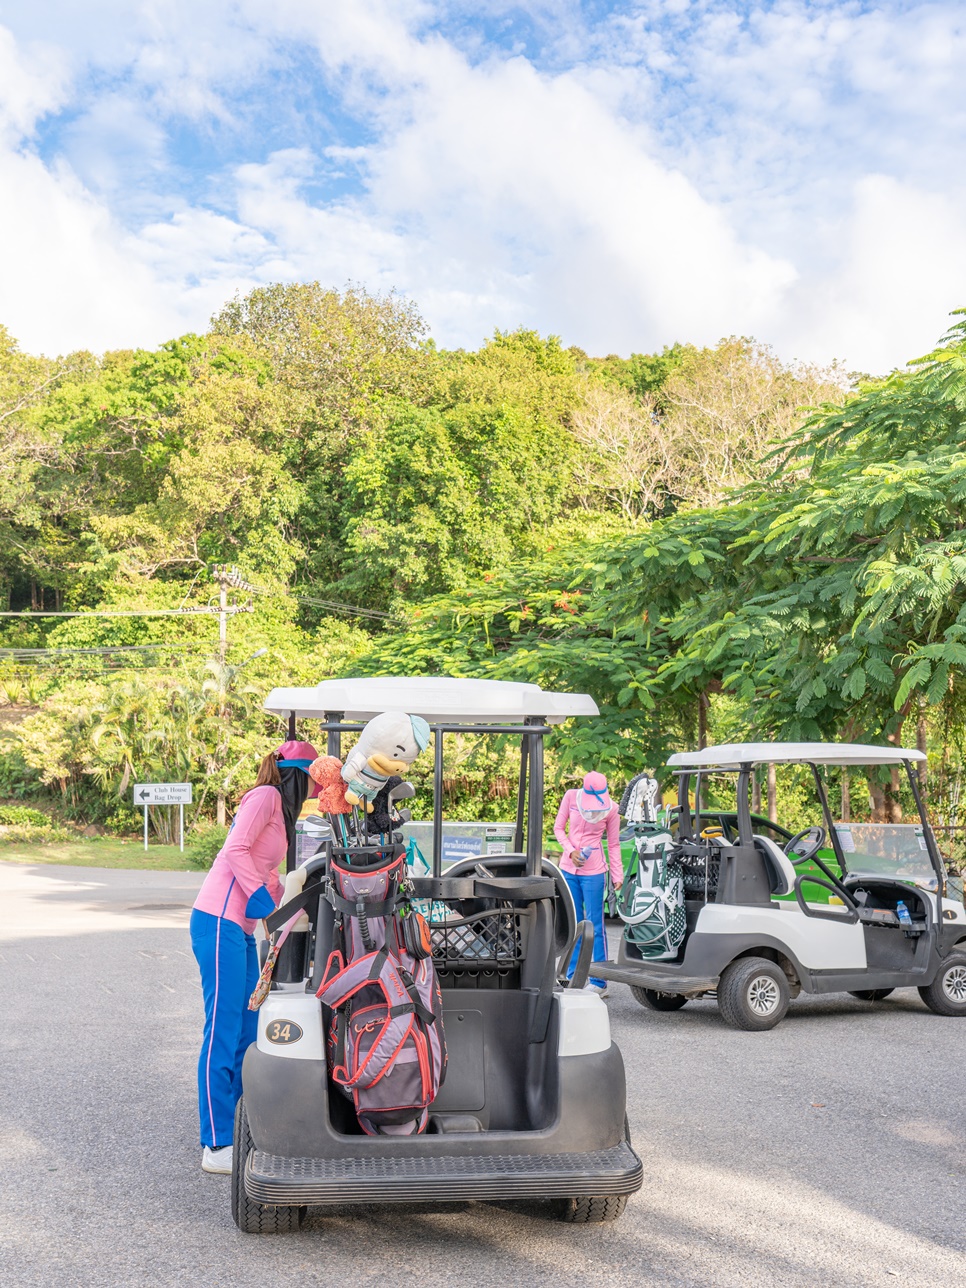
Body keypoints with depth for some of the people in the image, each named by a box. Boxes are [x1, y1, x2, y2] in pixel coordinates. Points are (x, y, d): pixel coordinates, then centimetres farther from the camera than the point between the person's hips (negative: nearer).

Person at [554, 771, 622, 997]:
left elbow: (613, 845, -1)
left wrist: (618, 875, -5)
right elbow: (559, 827, 4)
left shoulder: (611, 809, -8)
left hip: (593, 872, -3)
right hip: (568, 868, 3)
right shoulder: (571, 796, -4)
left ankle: (599, 982, 3)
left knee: (595, 926, -2)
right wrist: (571, 851, -11)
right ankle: (572, 977, 21)